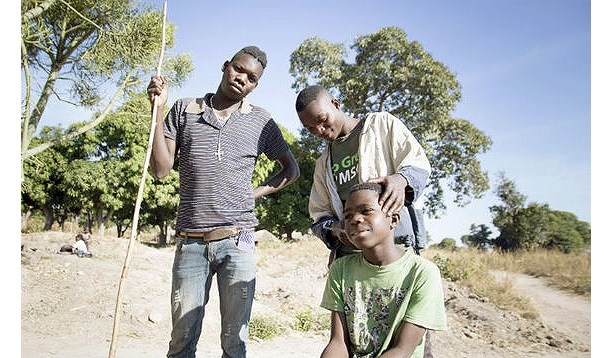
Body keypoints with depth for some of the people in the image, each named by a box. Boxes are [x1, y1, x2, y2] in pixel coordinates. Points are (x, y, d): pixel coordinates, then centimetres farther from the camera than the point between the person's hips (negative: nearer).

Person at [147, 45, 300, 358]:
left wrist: (256, 192, 3)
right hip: (190, 241, 1)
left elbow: (291, 170, 17)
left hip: (236, 241, 0)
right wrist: (157, 111, -2)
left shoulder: (261, 121, 8)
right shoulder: (183, 110, 9)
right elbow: (161, 169, 2)